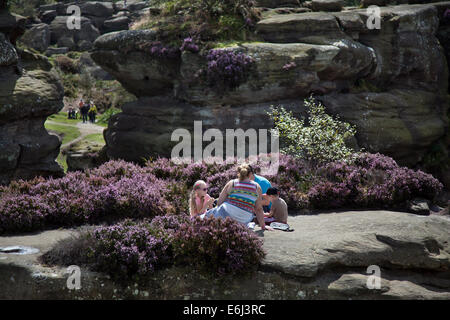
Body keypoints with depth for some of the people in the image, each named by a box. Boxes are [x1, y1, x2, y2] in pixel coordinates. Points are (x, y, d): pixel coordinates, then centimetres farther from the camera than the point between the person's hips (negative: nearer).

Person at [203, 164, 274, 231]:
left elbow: (219, 203, 7)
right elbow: (259, 209, 8)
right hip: (243, 223, 1)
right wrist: (263, 226, 16)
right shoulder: (257, 187, 7)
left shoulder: (231, 183, 4)